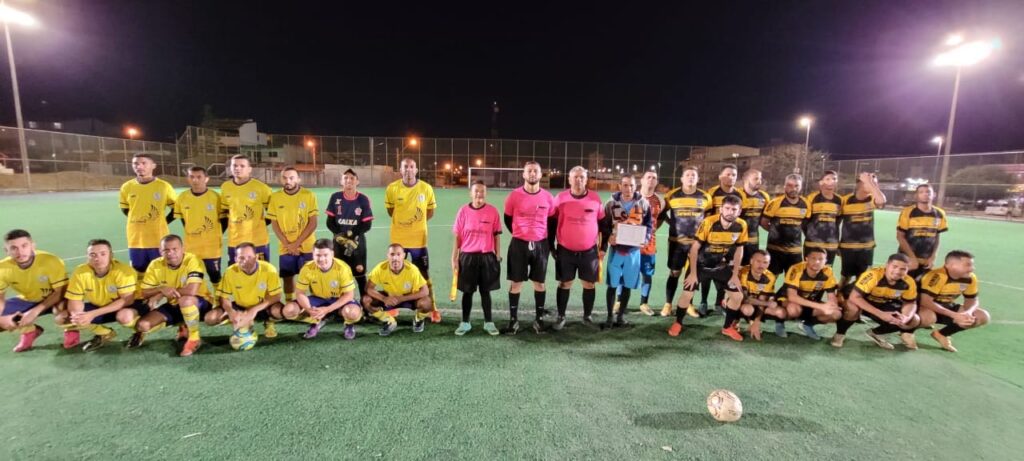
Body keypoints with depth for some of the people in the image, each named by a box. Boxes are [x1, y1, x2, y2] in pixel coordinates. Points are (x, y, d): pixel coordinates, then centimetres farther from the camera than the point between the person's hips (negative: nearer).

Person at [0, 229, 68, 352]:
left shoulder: (51, 261, -28)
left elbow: (61, 291, -24)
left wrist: (35, 311, -30)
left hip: (54, 300, -5)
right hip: (27, 301, 6)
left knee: (63, 307, -38)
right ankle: (30, 331, 16)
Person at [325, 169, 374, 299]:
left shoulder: (363, 199, -5)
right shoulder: (335, 197, 0)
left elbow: (367, 224, -7)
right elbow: (330, 222, 1)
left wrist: (351, 236, -18)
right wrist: (340, 235, -15)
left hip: (357, 242, -2)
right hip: (339, 241, 2)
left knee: (360, 272, 5)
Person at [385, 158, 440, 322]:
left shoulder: (426, 188, -6)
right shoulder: (392, 188, -5)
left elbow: (430, 212, 6)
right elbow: (390, 211, 9)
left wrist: (417, 224, 3)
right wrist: (401, 222, 7)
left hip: (419, 240, -1)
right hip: (398, 239, 1)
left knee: (424, 275, 5)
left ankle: (433, 309, 15)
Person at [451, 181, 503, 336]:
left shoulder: (492, 211, -3)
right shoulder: (463, 210, -2)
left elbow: (497, 235, 3)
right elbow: (457, 237, 1)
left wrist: (498, 256, 2)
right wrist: (454, 259, 0)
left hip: (487, 256, 0)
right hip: (467, 256, 0)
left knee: (485, 291, 10)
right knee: (467, 291, 10)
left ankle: (488, 322, 22)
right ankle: (465, 323, 23)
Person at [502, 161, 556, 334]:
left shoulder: (548, 197, 1)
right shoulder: (514, 195, -6)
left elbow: (552, 222, 12)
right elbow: (508, 219, 7)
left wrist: (549, 242, 11)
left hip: (540, 245, 2)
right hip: (519, 244, -1)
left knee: (539, 282, 9)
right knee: (515, 282, 3)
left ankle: (539, 319, 22)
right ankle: (513, 320, 15)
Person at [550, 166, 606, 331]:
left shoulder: (595, 198, -3)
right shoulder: (560, 198, -5)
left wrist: (603, 247, 6)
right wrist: (552, 246, 5)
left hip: (589, 251, 1)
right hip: (565, 251, -1)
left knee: (589, 284, 9)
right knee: (564, 284, 8)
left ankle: (587, 316, 27)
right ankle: (561, 317, 22)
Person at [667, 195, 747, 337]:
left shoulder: (741, 225, -13)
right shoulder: (709, 223, -25)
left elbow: (739, 250, 1)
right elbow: (695, 248, -18)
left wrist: (735, 274, 1)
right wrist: (693, 273, -16)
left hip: (722, 266, 4)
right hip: (700, 264, -4)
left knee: (737, 296, 0)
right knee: (687, 294, -10)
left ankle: (728, 326, 22)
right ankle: (677, 323, 12)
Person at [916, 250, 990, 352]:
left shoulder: (970, 278, -5)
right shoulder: (937, 276, -29)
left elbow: (972, 300, 6)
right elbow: (925, 301, -32)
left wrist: (968, 312, -17)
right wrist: (954, 315, -31)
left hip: (947, 307, 8)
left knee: (983, 316, -3)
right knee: (928, 317, -40)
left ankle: (941, 334, 5)